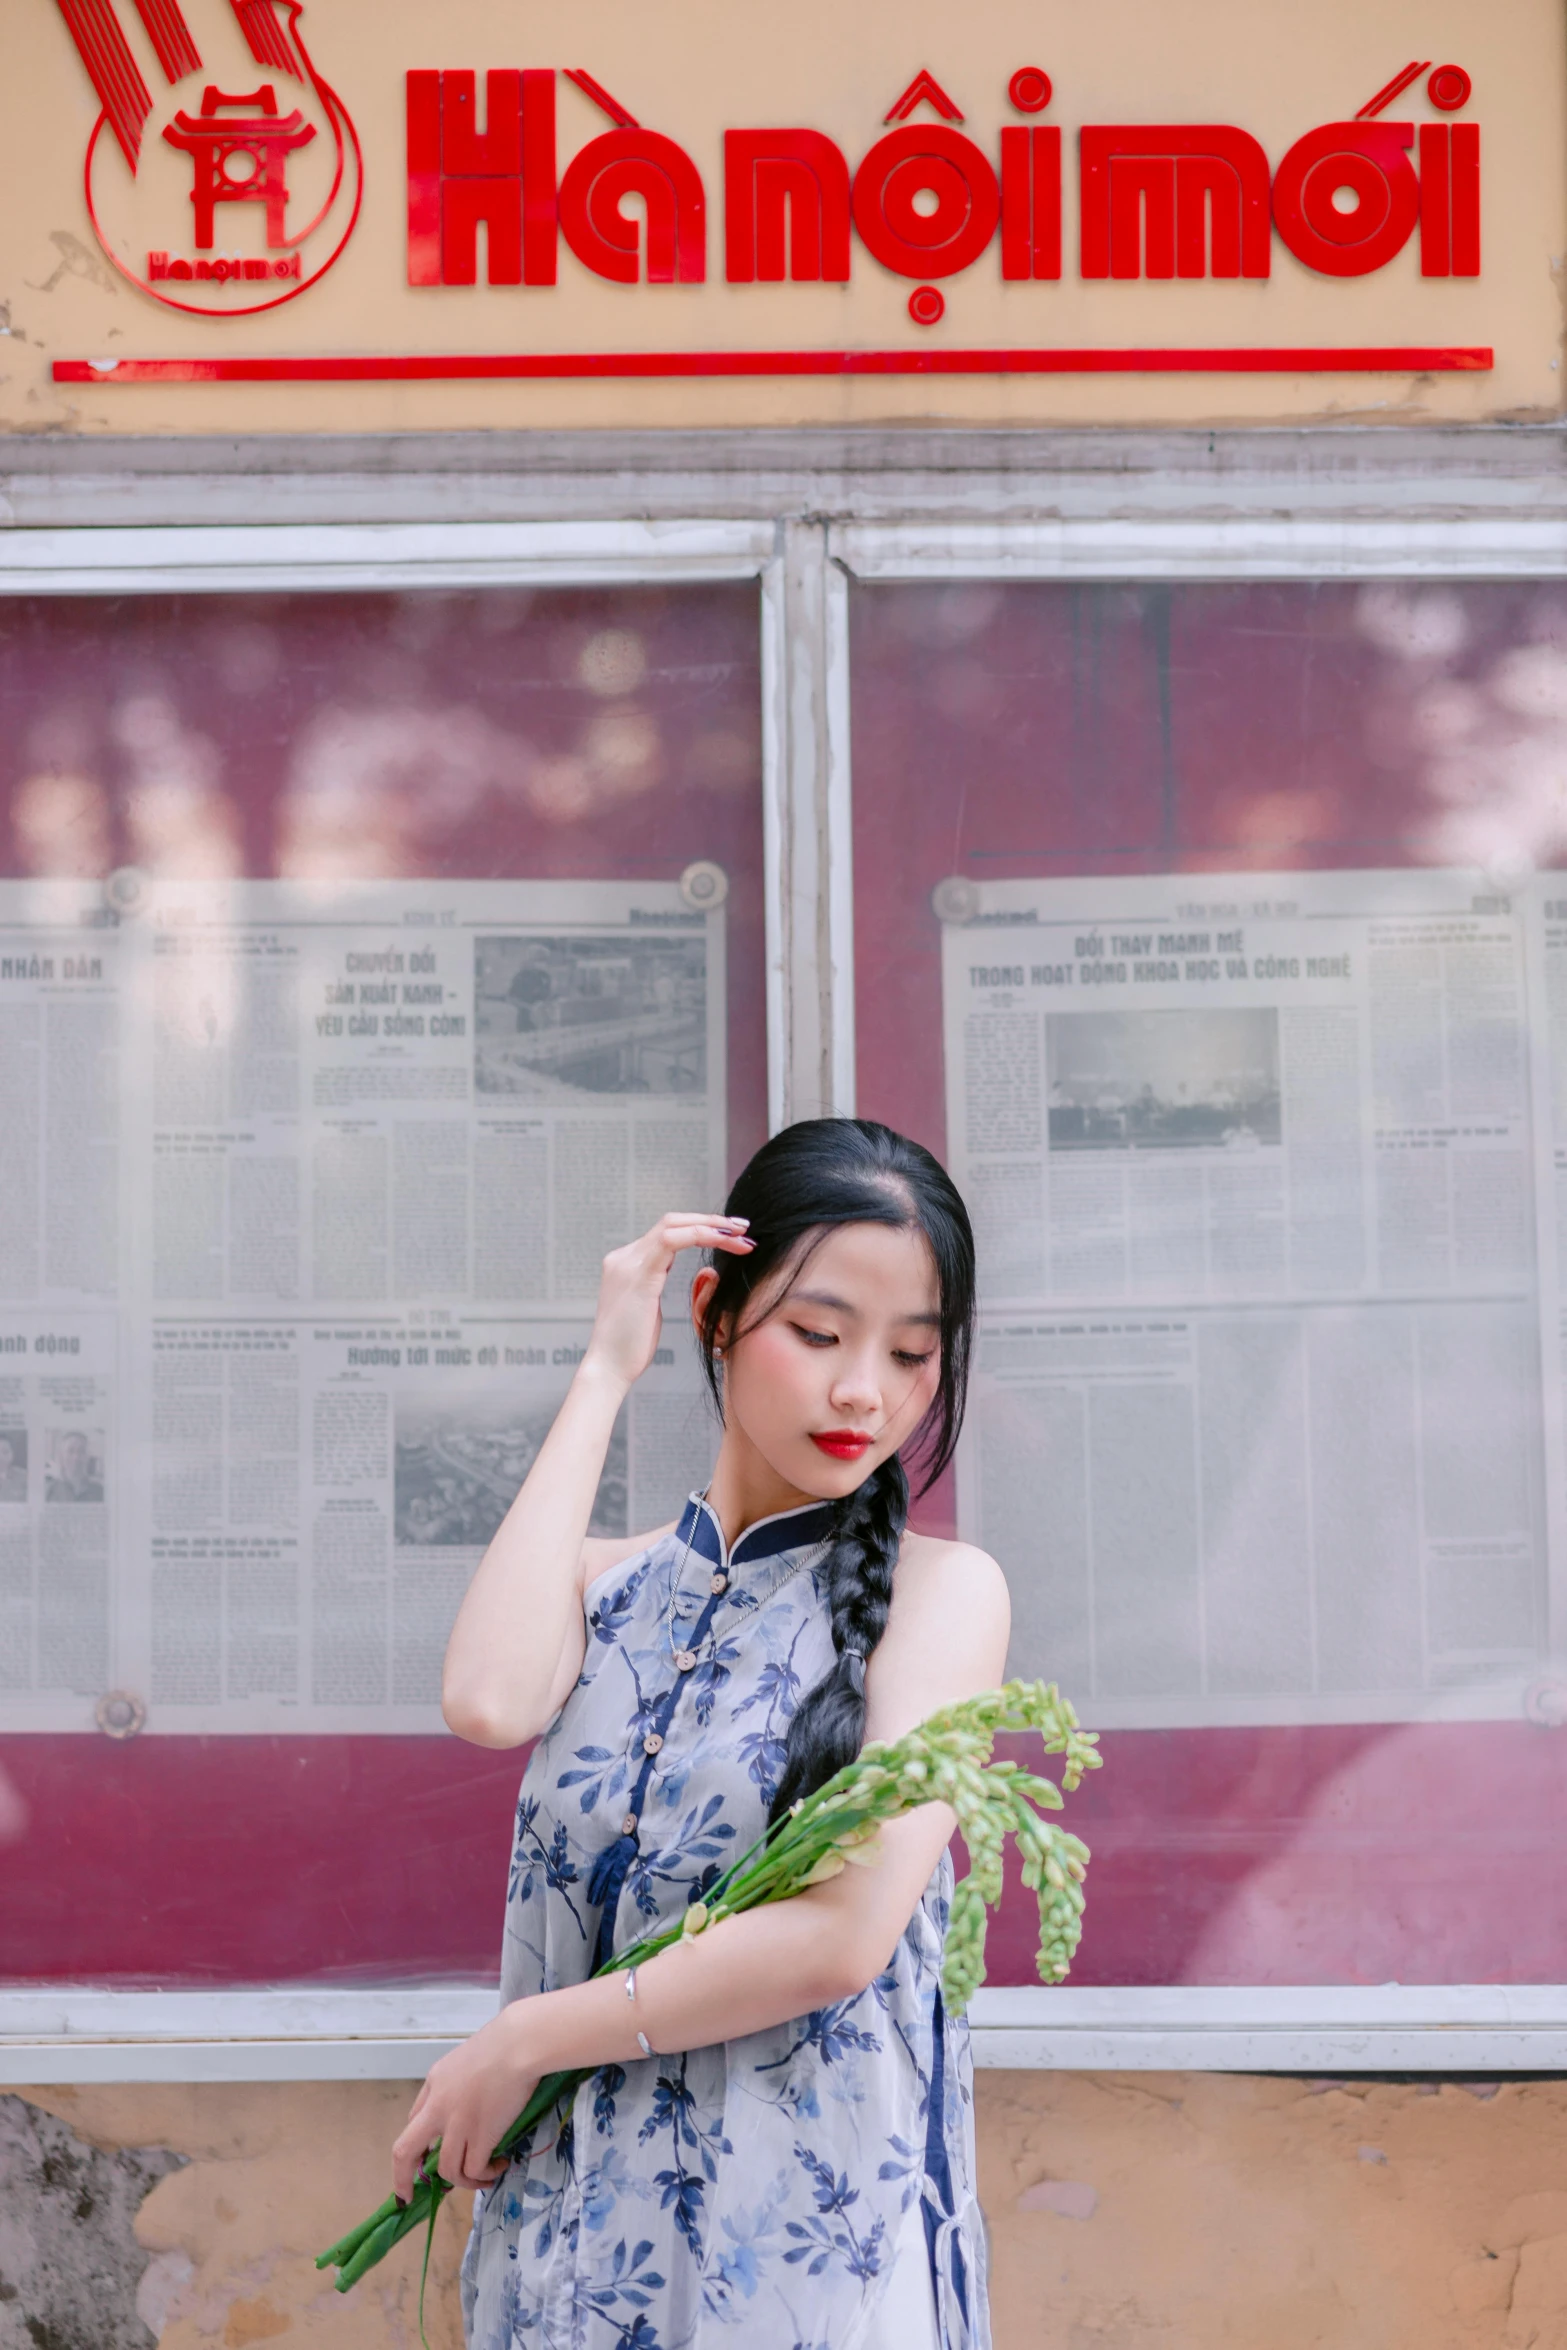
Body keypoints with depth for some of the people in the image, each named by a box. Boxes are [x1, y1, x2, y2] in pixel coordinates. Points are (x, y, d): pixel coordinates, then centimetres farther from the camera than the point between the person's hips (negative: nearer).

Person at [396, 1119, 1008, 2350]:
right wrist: (605, 1375, -9)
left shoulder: (941, 1588, -6)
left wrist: (523, 2041, -10)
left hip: (813, 2235, -4)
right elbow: (490, 1704, -18)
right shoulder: (603, 1580, 5)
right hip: (574, 2229, 4)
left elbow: (844, 1937, -17)